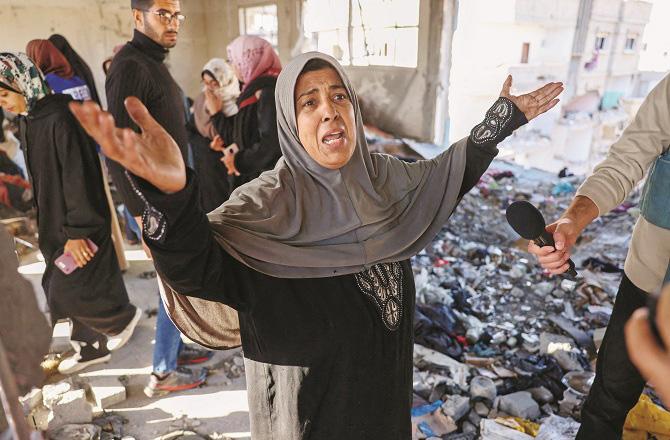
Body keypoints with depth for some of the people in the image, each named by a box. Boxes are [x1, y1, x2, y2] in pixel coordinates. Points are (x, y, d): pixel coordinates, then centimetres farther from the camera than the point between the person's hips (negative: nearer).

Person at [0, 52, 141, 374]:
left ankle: (123, 317, 23)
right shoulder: (27, 121, 7)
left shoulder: (60, 119, -20)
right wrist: (47, 225, 18)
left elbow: (78, 177, -22)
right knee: (63, 290, 15)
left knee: (66, 293, -1)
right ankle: (92, 348, 31)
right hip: (54, 223, 9)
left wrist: (76, 231, -20)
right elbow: (40, 179, 15)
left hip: (78, 224, -9)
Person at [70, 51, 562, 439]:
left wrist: (503, 118, 14)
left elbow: (442, 176, 12)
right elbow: (198, 265, -38)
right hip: (310, 396, -5)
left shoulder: (379, 176, -6)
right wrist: (171, 191, -58)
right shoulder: (271, 201, -24)